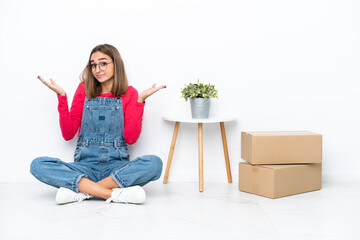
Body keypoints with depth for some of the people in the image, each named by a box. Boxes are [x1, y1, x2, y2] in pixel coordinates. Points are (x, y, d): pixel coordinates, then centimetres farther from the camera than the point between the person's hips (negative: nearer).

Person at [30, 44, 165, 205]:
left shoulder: (129, 93, 7)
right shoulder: (84, 89, 11)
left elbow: (131, 138, -4)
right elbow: (68, 134, 5)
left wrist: (140, 100, -9)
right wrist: (61, 96, -2)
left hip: (116, 166, -1)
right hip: (85, 166, 1)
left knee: (154, 163, -31)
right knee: (38, 165, -25)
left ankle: (80, 190, -26)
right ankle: (115, 194, -31)